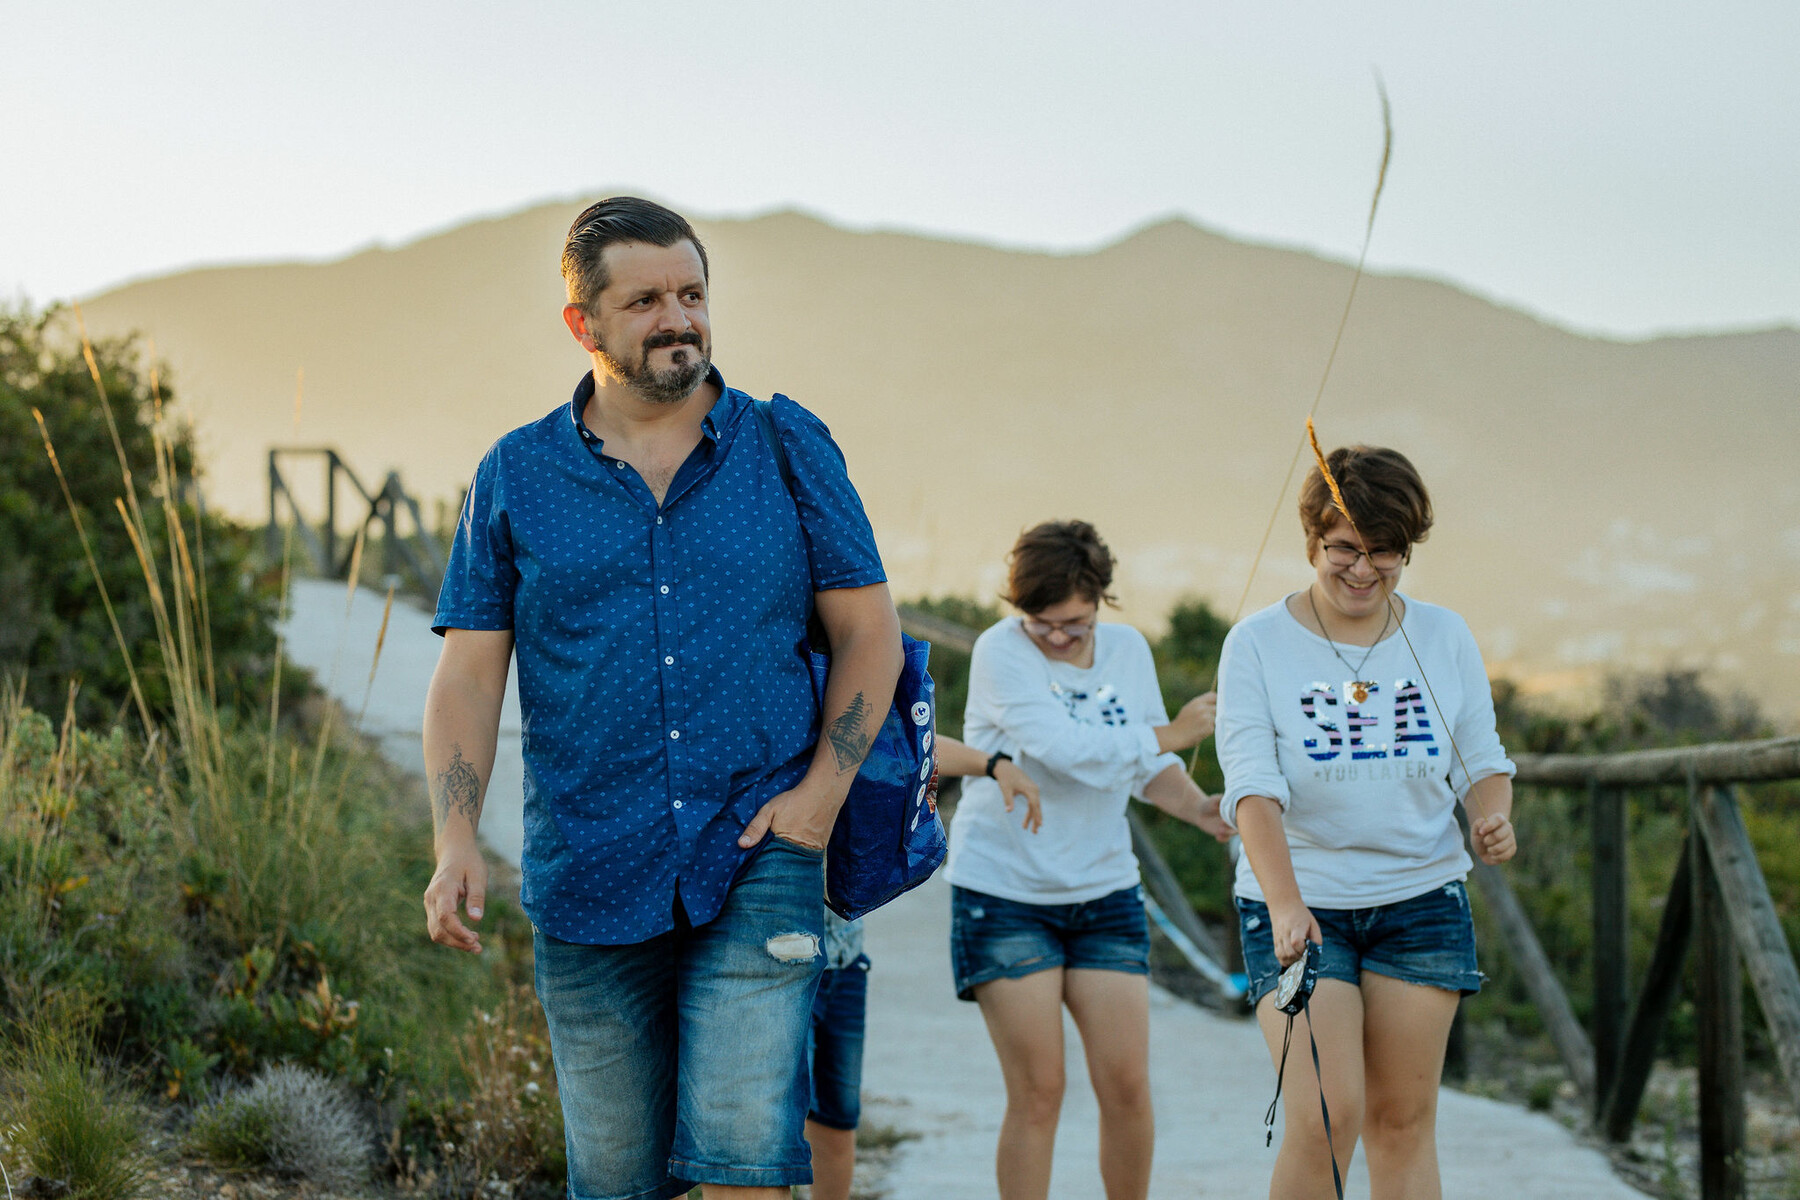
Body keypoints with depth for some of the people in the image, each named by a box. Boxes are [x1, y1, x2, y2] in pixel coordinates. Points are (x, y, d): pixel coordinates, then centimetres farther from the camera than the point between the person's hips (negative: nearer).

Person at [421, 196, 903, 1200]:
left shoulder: (790, 448, 6)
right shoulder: (516, 477, 6)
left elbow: (869, 630, 8)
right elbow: (469, 675, 4)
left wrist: (823, 792, -5)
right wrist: (457, 843, -8)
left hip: (758, 862, -1)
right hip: (588, 879, 1)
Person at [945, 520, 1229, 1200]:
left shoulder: (1128, 649, 6)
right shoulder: (1001, 652, -12)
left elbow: (1149, 771, 13)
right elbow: (1065, 748, -24)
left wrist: (1199, 809, -7)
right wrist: (1171, 734, -13)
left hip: (1103, 890, 5)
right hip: (1006, 892, -5)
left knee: (1126, 1085, -2)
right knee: (1037, 1093, -4)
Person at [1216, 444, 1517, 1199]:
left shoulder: (1443, 637, 4)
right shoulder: (1257, 646, -6)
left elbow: (1481, 760, 10)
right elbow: (1253, 788, -15)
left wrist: (1493, 818, -14)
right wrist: (1284, 904, -30)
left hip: (1422, 900, 3)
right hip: (1301, 903, -3)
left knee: (1403, 1119, 4)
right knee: (1326, 1116, -14)